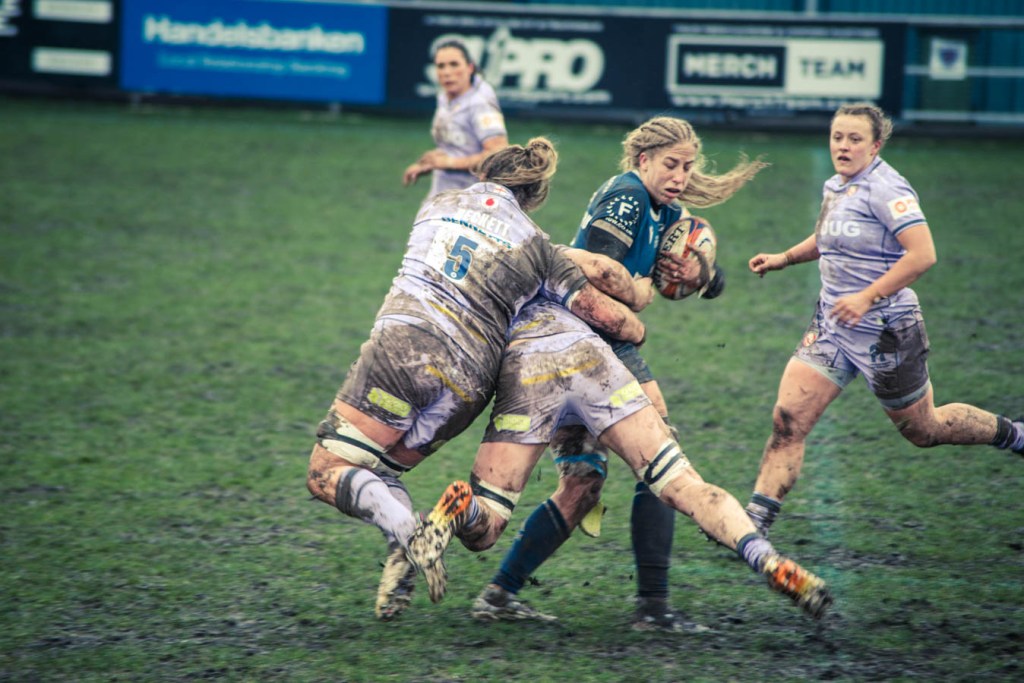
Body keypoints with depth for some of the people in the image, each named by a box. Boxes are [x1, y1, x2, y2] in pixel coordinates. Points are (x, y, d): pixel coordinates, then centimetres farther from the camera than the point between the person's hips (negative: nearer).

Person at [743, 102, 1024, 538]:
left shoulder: (885, 188, -18)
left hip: (885, 332, -7)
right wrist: (784, 258, 19)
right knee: (787, 420, -8)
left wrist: (867, 297, -29)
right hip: (833, 323, 7)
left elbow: (922, 254, -28)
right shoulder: (834, 188, 8)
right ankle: (753, 525, -10)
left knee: (924, 431, 11)